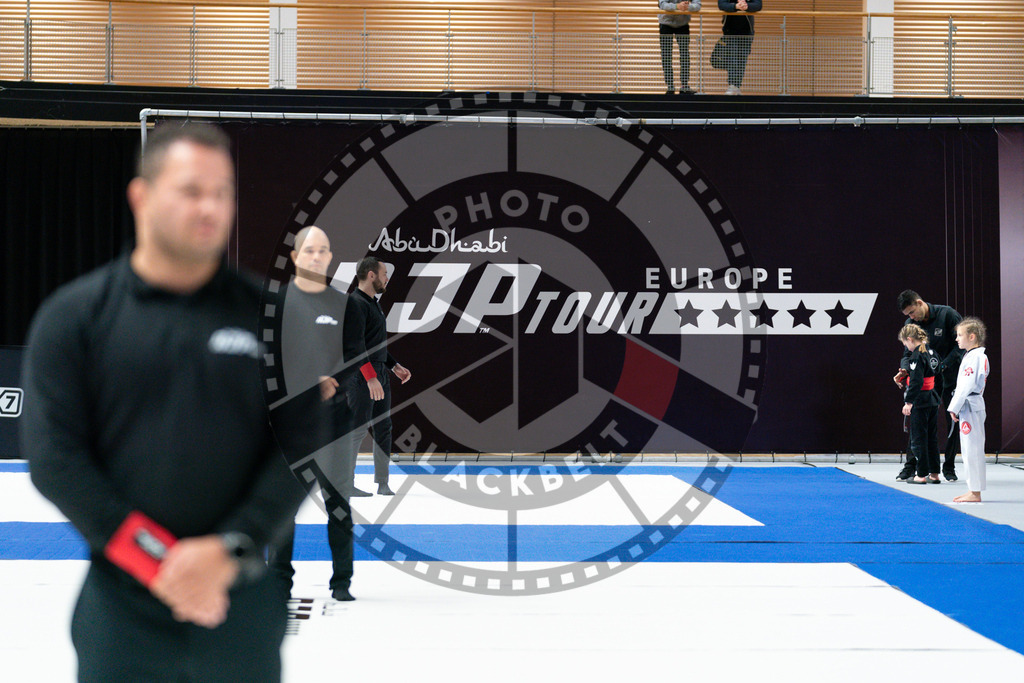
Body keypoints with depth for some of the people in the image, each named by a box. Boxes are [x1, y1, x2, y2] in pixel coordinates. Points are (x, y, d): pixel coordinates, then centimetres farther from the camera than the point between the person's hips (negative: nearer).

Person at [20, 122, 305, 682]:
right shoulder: (73, 315, 2)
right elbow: (53, 458, -4)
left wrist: (229, 550, -13)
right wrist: (156, 562, -12)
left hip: (246, 596, 1)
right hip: (122, 601, -1)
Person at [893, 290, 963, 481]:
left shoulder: (947, 315, -13)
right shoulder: (910, 323, 1)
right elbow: (908, 353, 5)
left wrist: (943, 365, -22)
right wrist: (903, 371, -16)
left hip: (951, 376, -3)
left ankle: (949, 467, 14)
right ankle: (910, 466, 5)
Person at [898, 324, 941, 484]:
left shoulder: (917, 356, -17)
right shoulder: (931, 352, 9)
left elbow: (916, 382, -23)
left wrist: (908, 402, -20)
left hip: (920, 402, -9)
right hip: (933, 400, 9)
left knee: (918, 438, 0)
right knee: (932, 438, 14)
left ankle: (922, 475, 3)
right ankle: (934, 473, 18)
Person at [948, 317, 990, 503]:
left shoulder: (975, 357, -16)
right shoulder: (973, 355, 16)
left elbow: (967, 385, -21)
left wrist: (954, 407, -18)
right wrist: (956, 407, 18)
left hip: (970, 408, -10)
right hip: (970, 408, 10)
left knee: (972, 449, -7)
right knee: (970, 449, 13)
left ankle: (975, 493, -5)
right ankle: (973, 490, 19)